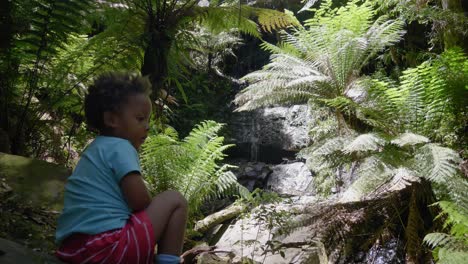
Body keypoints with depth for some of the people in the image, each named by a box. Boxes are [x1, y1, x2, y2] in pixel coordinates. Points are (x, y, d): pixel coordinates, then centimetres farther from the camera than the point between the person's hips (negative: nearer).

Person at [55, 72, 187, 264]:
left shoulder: (96, 148, 22)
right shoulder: (120, 147, -6)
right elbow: (139, 201, -13)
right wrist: (156, 211, 8)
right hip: (106, 246, -9)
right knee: (174, 200, 0)